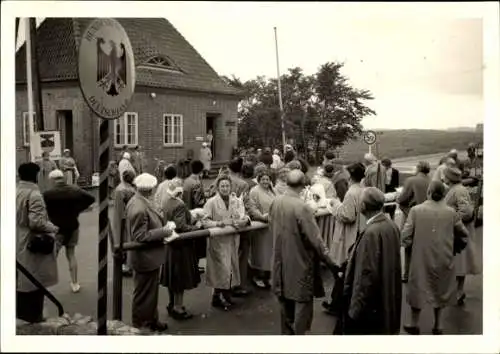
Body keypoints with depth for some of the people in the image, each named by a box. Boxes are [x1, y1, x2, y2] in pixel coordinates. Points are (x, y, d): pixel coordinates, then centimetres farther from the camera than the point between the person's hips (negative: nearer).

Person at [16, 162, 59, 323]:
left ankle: (20, 311, 32)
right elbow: (36, 222, -26)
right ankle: (33, 315, 16)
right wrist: (53, 228, -11)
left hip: (18, 243, 8)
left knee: (21, 279, 20)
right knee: (35, 280, 6)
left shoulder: (16, 191, 4)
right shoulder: (34, 194, -20)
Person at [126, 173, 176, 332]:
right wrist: (163, 232, -23)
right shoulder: (139, 208, -30)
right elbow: (140, 236, -27)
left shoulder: (141, 201, 0)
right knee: (144, 294, 9)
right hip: (145, 258, -10)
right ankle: (141, 325, 26)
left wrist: (163, 230, 3)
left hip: (150, 256, 10)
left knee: (151, 291, 24)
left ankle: (151, 320, 40)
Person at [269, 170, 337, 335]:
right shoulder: (302, 207, -23)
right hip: (300, 261, -6)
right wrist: (328, 259, -9)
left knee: (286, 299, 19)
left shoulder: (275, 202, -4)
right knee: (302, 301, 7)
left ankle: (286, 332, 32)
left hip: (281, 260, 7)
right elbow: (314, 238, -19)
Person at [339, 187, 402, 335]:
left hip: (370, 301, -9)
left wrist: (356, 307, -18)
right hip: (388, 298, 9)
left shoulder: (372, 233, -25)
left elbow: (367, 274, -25)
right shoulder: (392, 225, 0)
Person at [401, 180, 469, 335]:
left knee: (418, 288, 14)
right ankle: (438, 325, 29)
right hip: (443, 258, 2)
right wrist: (455, 249, 19)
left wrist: (411, 247, 8)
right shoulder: (451, 212, -7)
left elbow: (405, 236, -11)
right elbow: (463, 235, 3)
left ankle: (414, 324, 27)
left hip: (421, 257, -2)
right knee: (440, 289, 19)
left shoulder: (416, 210, -13)